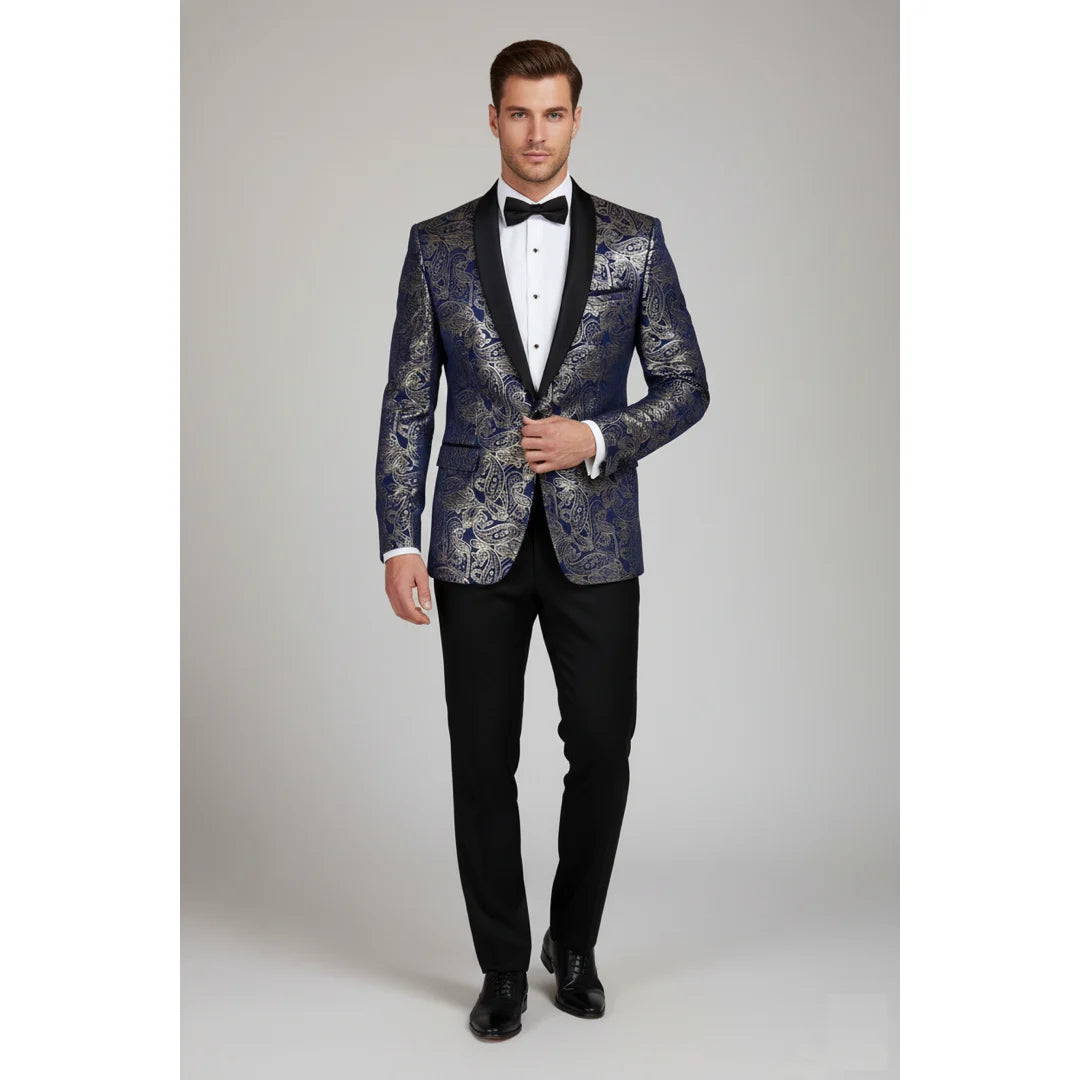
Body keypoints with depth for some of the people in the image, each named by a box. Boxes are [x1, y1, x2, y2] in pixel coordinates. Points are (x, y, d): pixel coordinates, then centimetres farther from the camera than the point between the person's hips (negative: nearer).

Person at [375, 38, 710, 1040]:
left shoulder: (634, 240, 3)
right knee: (483, 762, 5)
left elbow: (684, 385, 5)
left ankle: (575, 943, 28)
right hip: (478, 544, 0)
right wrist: (399, 544, -4)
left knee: (602, 750, 3)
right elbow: (406, 406, 3)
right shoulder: (436, 245, 4)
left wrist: (596, 439, -12)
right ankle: (502, 967, 23)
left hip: (594, 541, 0)